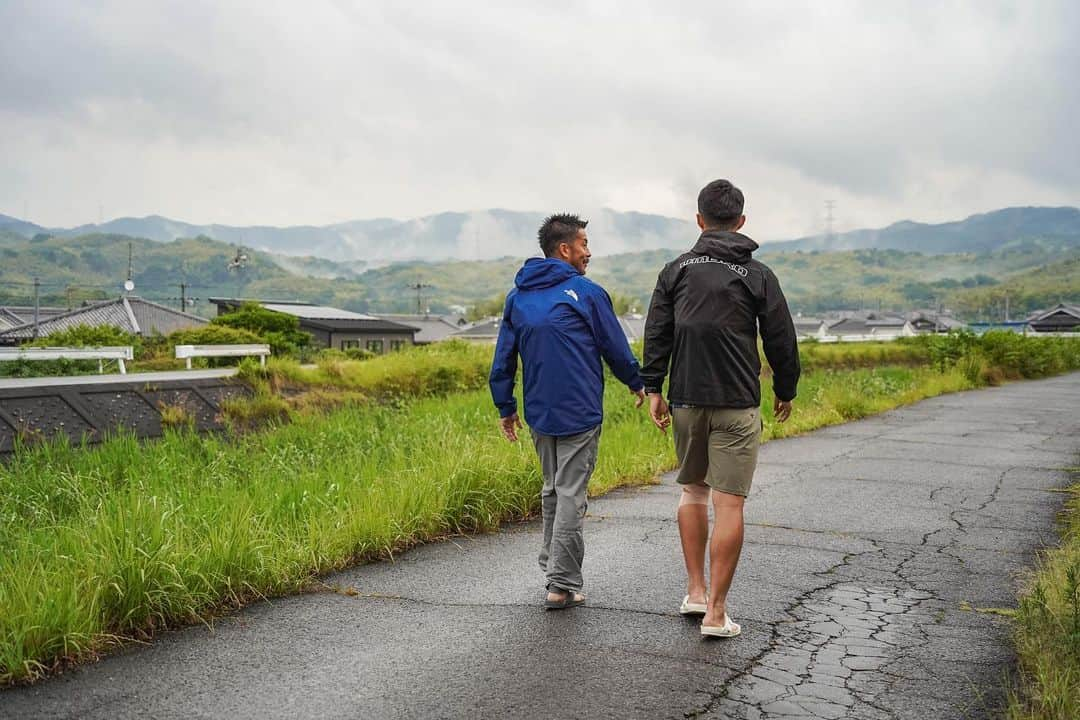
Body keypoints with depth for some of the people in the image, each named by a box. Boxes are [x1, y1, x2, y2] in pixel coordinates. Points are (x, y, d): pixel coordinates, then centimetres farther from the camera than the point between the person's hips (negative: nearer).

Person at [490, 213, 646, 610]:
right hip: (579, 413, -6)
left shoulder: (517, 297, 9)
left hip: (539, 414, 6)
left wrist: (505, 407, 19)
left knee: (552, 490, 20)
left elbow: (503, 358, 11)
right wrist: (637, 383, 17)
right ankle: (562, 585, 1)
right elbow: (615, 347, 0)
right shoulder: (586, 292, -7)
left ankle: (552, 565, 28)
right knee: (571, 495, -2)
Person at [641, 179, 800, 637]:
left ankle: (695, 591, 21)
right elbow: (781, 340, 2)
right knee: (728, 504, -2)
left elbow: (656, 333, 0)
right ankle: (716, 612, -1)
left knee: (692, 490, 19)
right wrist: (786, 391, 16)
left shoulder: (676, 269, 5)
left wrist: (653, 388, 4)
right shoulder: (758, 276, 0)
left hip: (685, 401, 3)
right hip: (736, 405, -3)